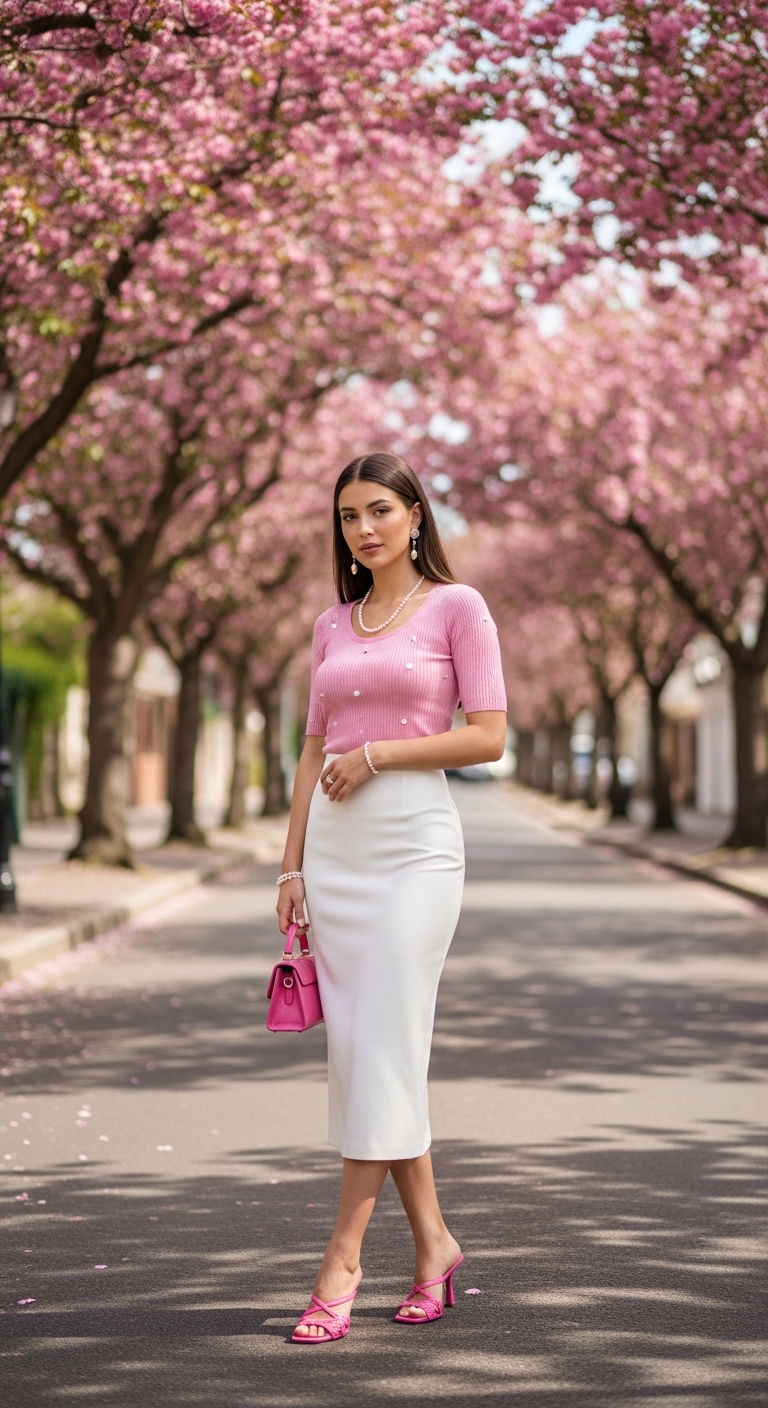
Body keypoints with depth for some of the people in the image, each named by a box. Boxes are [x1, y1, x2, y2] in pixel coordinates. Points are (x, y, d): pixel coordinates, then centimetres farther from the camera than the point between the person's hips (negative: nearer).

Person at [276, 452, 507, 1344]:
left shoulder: (456, 608, 0)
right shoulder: (333, 625, 16)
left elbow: (489, 737, -7)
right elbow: (314, 750, 16)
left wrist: (377, 753, -10)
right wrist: (292, 865, 9)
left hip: (415, 841, -6)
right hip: (335, 846, 6)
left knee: (384, 1044, -10)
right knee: (355, 1047, 4)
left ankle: (342, 1257, -7)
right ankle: (432, 1243, 15)